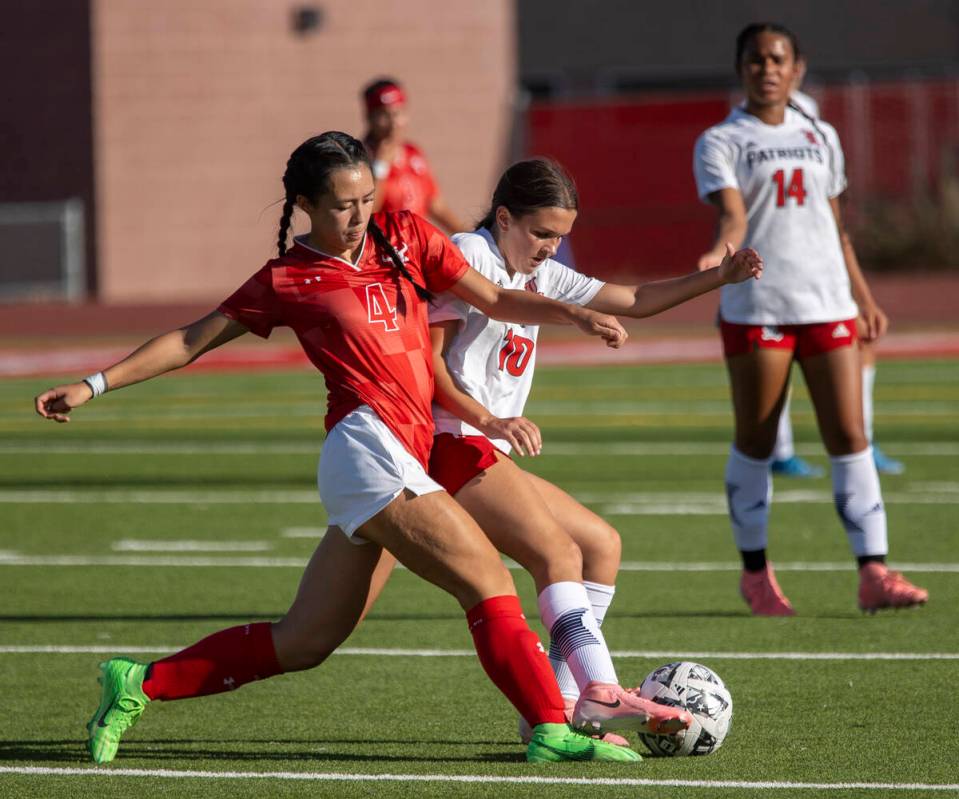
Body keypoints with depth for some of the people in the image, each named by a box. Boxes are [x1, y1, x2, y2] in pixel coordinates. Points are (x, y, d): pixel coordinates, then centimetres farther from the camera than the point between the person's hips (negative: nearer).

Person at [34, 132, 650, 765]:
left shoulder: (405, 237, 15)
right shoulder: (288, 281, 4)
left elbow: (496, 300, 13)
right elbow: (192, 341, 10)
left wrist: (576, 315, -4)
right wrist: (93, 386, 6)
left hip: (402, 461, 6)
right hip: (369, 446, -6)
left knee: (303, 644, 9)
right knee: (490, 583, -13)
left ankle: (139, 684, 18)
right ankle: (553, 731, -12)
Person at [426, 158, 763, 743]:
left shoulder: (542, 276, 20)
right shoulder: (470, 256, -7)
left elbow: (634, 301, 21)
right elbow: (428, 360, -14)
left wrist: (718, 277, 11)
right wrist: (489, 421, -25)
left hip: (490, 453, 10)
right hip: (452, 445, -10)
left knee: (602, 543, 11)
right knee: (559, 553, -22)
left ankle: (557, 707, 4)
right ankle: (601, 693, -35)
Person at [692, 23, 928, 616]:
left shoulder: (821, 138, 16)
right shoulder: (721, 142, 1)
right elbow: (734, 217, -15)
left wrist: (864, 298, 21)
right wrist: (718, 256, -35)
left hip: (826, 301, 3)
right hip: (755, 306, -3)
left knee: (850, 436, -5)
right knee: (756, 442, 3)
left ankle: (874, 574, -7)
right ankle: (756, 573, 17)